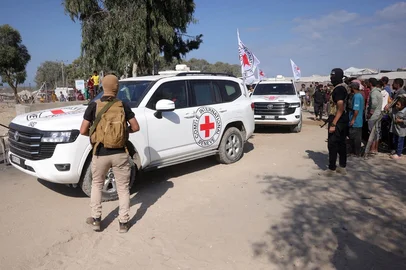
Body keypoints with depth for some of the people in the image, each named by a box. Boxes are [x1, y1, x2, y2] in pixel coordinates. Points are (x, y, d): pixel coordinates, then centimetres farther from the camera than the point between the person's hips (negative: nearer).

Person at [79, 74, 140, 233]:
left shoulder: (94, 107, -5)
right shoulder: (123, 106, -3)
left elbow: (83, 131, -7)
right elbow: (136, 127, -1)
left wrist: (93, 133, 13)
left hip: (101, 154, 0)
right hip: (120, 154, 0)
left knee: (97, 184, 22)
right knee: (123, 187, 13)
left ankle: (96, 219, 23)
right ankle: (123, 222, 16)